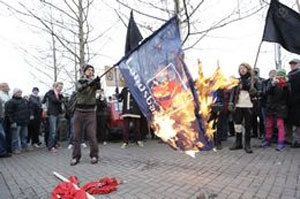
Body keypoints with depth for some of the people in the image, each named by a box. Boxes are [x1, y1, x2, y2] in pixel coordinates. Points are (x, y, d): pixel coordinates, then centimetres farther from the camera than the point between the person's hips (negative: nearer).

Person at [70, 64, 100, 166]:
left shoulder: (94, 82, 5)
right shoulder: (79, 82, 7)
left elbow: (98, 87, -19)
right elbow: (79, 88, -17)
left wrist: (97, 81, -42)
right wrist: (88, 83, -36)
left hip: (90, 112, -1)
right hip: (79, 111, 2)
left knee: (92, 135, -5)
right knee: (77, 135, 4)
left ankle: (94, 155, 9)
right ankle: (76, 157, 14)